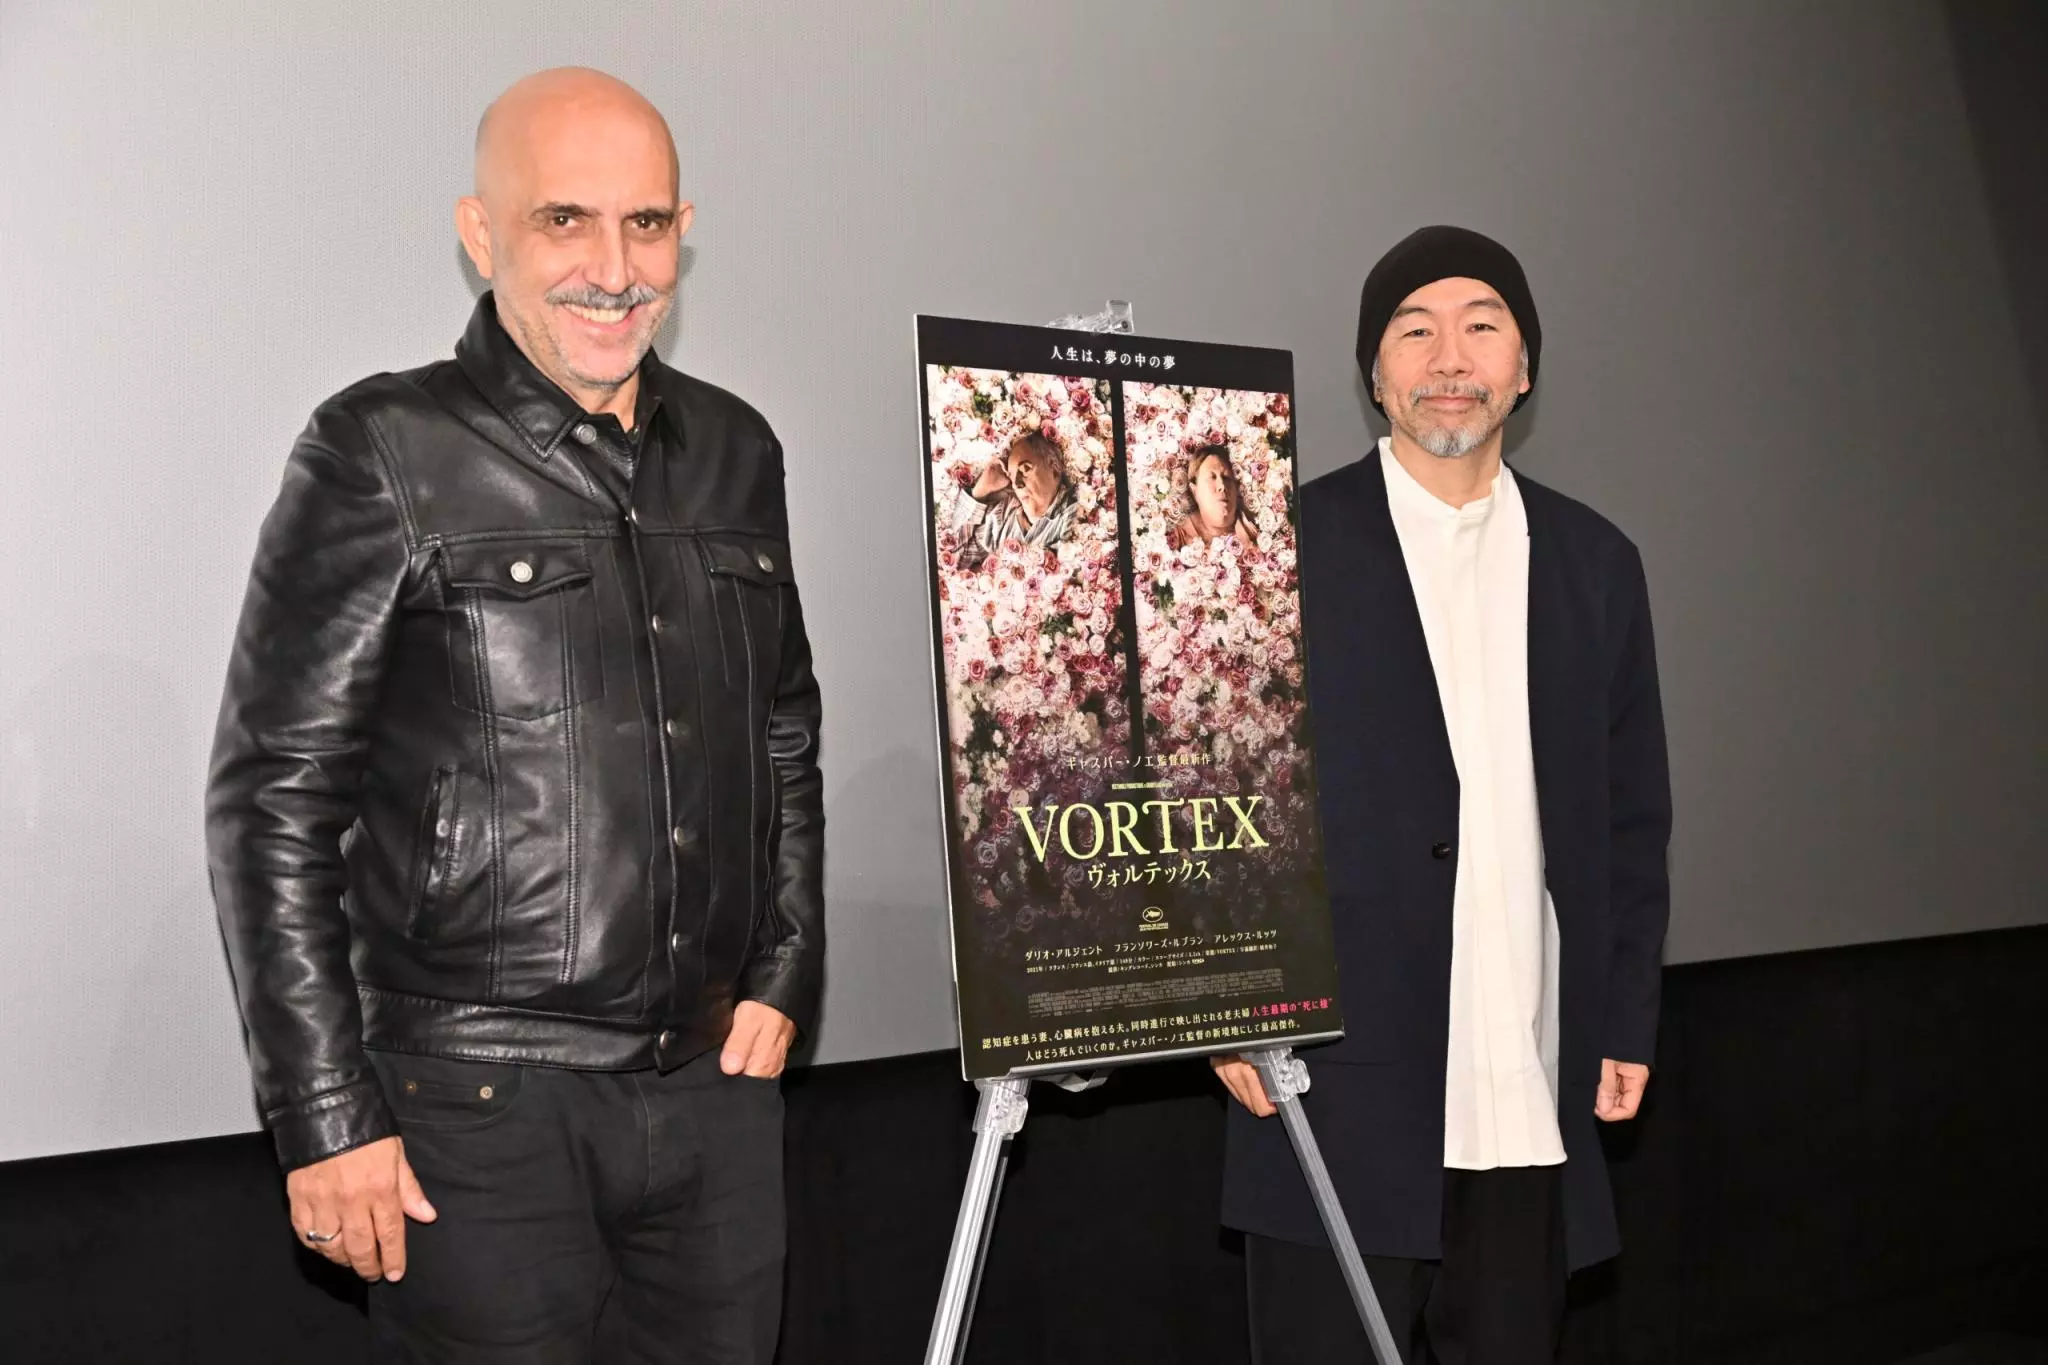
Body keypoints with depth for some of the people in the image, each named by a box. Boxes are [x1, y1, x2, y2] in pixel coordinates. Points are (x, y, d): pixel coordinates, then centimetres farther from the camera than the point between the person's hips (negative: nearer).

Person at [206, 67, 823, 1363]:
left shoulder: (734, 451, 9)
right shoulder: (385, 455, -7)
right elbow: (275, 799, -8)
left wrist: (785, 974, 10)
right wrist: (327, 1116, -10)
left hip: (716, 1081, 5)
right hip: (480, 1107, -5)